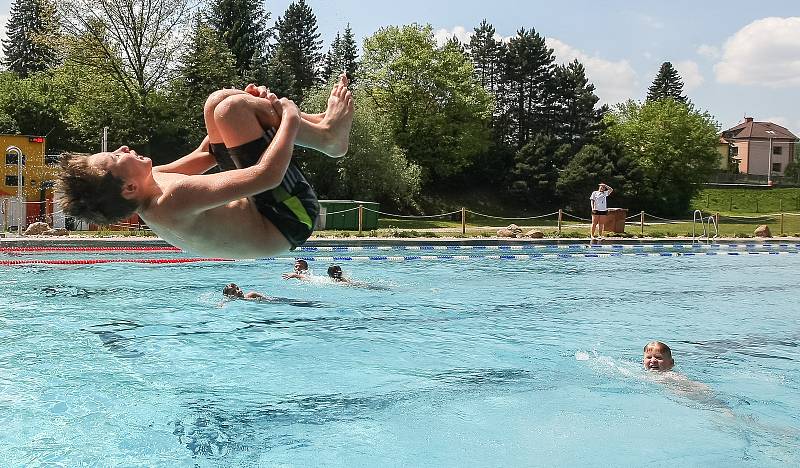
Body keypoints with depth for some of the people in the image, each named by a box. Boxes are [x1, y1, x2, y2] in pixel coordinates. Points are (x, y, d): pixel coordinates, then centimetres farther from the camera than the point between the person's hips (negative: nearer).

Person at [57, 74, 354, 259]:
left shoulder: (151, 182, -4)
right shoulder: (174, 200, -33)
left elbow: (204, 155, 11)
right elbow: (266, 175, -37)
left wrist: (251, 105, 2)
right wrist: (290, 118, -22)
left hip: (262, 212, 9)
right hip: (286, 217, -9)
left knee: (219, 101, 10)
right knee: (229, 108, -22)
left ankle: (320, 122, 12)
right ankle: (328, 134, -1)